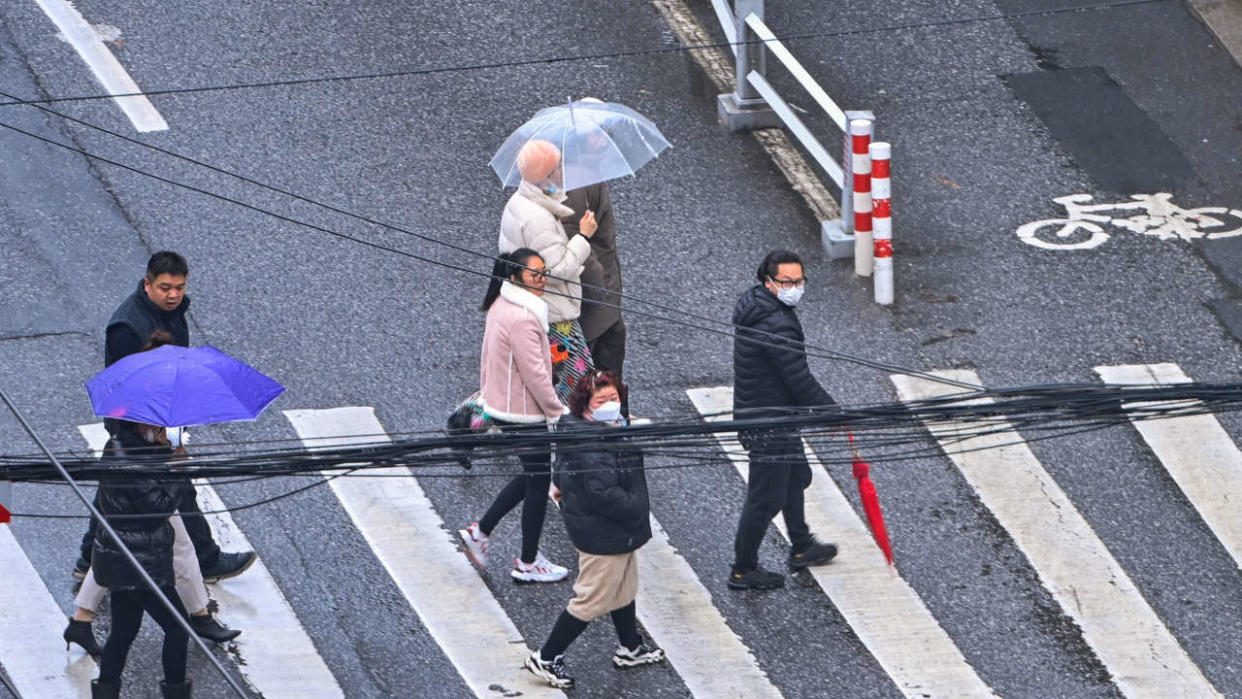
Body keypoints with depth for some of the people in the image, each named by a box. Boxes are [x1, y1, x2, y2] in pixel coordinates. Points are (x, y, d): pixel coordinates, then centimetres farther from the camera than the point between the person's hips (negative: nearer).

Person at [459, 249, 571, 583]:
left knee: (533, 475, 21)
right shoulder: (523, 319, -26)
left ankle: (480, 531, 26)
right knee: (538, 480, 4)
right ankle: (528, 565, 15)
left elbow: (488, 356, 16)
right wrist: (558, 413, -13)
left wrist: (487, 393, 26)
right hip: (524, 414, -10)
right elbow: (535, 374, -24)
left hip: (502, 406, 10)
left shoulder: (501, 306, 4)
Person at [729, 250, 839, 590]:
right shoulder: (777, 326, -29)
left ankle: (802, 549, 44)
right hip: (770, 424, -11)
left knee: (795, 476, 27)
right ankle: (743, 570, 15)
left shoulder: (753, 305, 3)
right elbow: (801, 382, -24)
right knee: (765, 497, 3)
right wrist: (833, 412, -9)